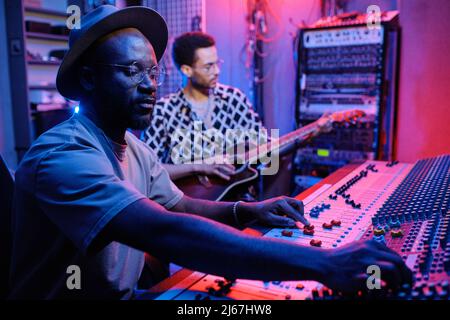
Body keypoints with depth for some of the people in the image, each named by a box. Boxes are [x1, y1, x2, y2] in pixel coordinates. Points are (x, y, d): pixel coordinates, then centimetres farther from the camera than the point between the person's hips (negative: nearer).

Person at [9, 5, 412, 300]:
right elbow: (166, 233, -38)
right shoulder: (61, 156, -27)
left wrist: (247, 211, -14)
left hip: (126, 293, 7)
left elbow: (180, 206, 6)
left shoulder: (134, 148, 3)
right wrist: (322, 264, -41)